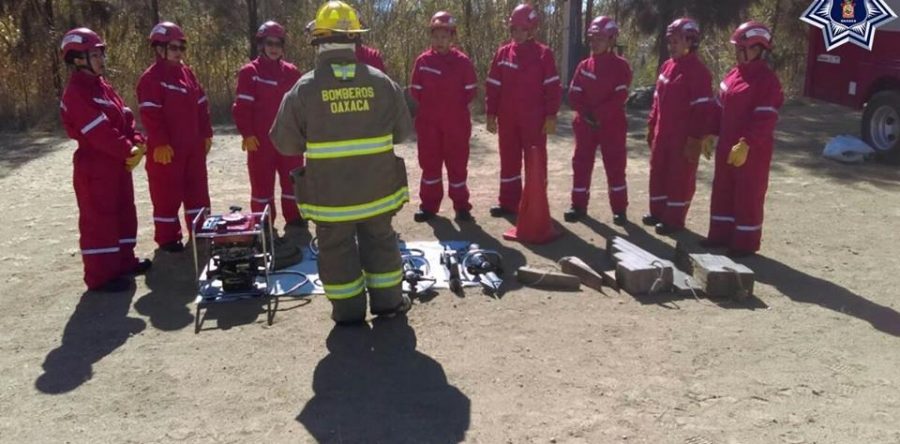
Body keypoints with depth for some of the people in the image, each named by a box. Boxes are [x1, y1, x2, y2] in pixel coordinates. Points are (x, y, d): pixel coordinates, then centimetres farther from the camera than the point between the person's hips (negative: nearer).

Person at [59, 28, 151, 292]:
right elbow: (99, 132, -23)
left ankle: (124, 261, 30)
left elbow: (125, 118, 9)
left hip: (118, 163, 10)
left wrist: (137, 144, -7)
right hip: (95, 167, -10)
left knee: (124, 213, 17)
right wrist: (128, 151, -18)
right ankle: (100, 276, 4)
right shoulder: (76, 93, -17)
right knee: (98, 220, -3)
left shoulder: (103, 86, 13)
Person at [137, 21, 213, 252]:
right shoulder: (151, 78, -11)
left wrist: (206, 134, 11)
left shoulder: (187, 73, 12)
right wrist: (160, 143, -20)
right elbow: (150, 114, -17)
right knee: (167, 194, 1)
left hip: (193, 146, 7)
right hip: (167, 148, -7)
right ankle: (168, 238, 10)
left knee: (198, 190, 14)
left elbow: (201, 105, 15)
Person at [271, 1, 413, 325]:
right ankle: (387, 300, 27)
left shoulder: (305, 88, -10)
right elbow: (403, 130, 6)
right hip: (377, 186, 2)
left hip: (329, 190, -2)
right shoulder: (381, 82, -4)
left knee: (337, 248, 12)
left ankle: (348, 309, 21)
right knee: (380, 240, 18)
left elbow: (284, 141, -4)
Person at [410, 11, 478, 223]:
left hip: (456, 122, -2)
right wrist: (426, 109, 2)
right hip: (428, 122, 2)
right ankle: (429, 204, 20)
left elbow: (470, 91, 2)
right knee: (429, 162, 9)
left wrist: (455, 107, 1)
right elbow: (416, 91, 6)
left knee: (457, 162, 5)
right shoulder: (423, 61, 1)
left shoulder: (462, 61, -3)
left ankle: (461, 205, 14)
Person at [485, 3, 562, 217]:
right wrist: (491, 114, 3)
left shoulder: (543, 54, -3)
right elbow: (493, 86, 7)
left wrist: (551, 116, -9)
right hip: (507, 118, 3)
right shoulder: (502, 53, 6)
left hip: (534, 118, -3)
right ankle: (508, 202, 19)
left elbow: (553, 87, -4)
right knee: (509, 160, 10)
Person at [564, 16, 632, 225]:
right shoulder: (584, 66, 7)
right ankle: (579, 205, 16)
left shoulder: (621, 66, -5)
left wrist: (598, 114, -19)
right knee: (581, 164, 6)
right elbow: (574, 94, 3)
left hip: (612, 125, -4)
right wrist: (586, 112, -13)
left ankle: (619, 209, 10)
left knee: (615, 166, 1)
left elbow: (620, 97, -13)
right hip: (585, 123, 4)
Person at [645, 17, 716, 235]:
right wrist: (651, 127, 15)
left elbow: (702, 109, -17)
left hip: (684, 137, -8)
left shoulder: (698, 71, -14)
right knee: (658, 172, 15)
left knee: (680, 177, 2)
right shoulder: (666, 66, 10)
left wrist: (695, 139, -19)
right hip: (662, 134, 8)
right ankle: (658, 212, 29)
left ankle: (674, 219, 12)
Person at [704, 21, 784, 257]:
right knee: (723, 190, 14)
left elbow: (765, 118, -20)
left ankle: (746, 242, 10)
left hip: (753, 150, -8)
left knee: (748, 195, 1)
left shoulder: (767, 80, -14)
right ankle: (721, 234, 26)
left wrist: (746, 144, -26)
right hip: (727, 146, 8)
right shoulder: (733, 75, 11)